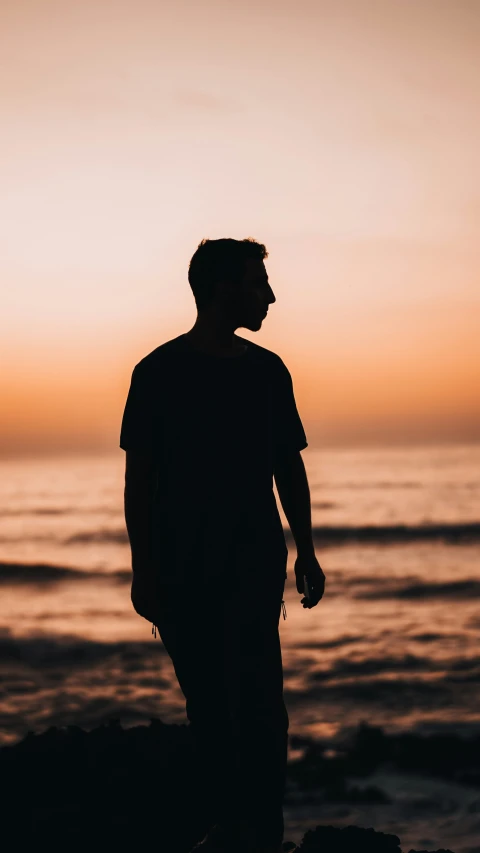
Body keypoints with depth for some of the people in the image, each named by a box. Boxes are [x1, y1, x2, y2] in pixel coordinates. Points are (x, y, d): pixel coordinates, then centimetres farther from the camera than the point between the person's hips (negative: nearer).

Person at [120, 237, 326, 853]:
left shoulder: (266, 371, 9)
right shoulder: (158, 373, 1)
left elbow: (289, 468, 14)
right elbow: (138, 479, 2)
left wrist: (305, 550, 8)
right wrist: (142, 567, -3)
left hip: (254, 565, 1)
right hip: (181, 568, -1)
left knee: (258, 700, -7)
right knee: (207, 703, 6)